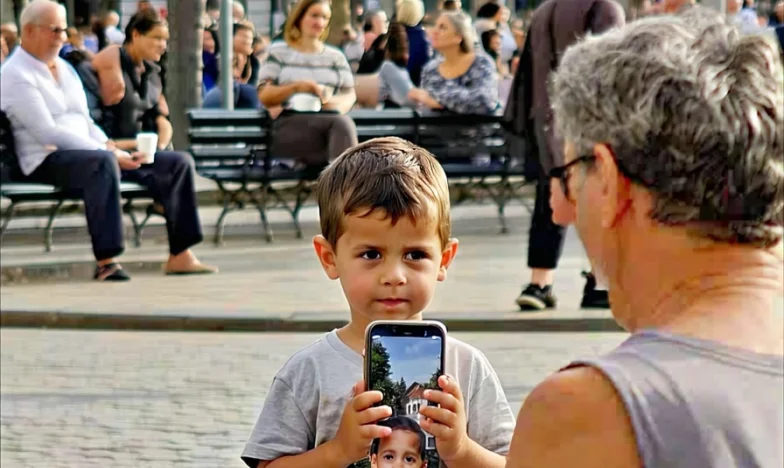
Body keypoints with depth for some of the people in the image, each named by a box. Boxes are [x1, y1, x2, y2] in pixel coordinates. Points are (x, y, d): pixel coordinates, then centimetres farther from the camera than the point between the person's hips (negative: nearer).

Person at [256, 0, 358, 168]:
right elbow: (264, 96, 4)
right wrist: (296, 87, -13)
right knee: (340, 124, -37)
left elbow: (350, 95, 16)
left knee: (343, 123, -38)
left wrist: (336, 103, -9)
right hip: (289, 125, -3)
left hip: (328, 119, 3)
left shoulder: (336, 57, 23)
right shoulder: (278, 52, 13)